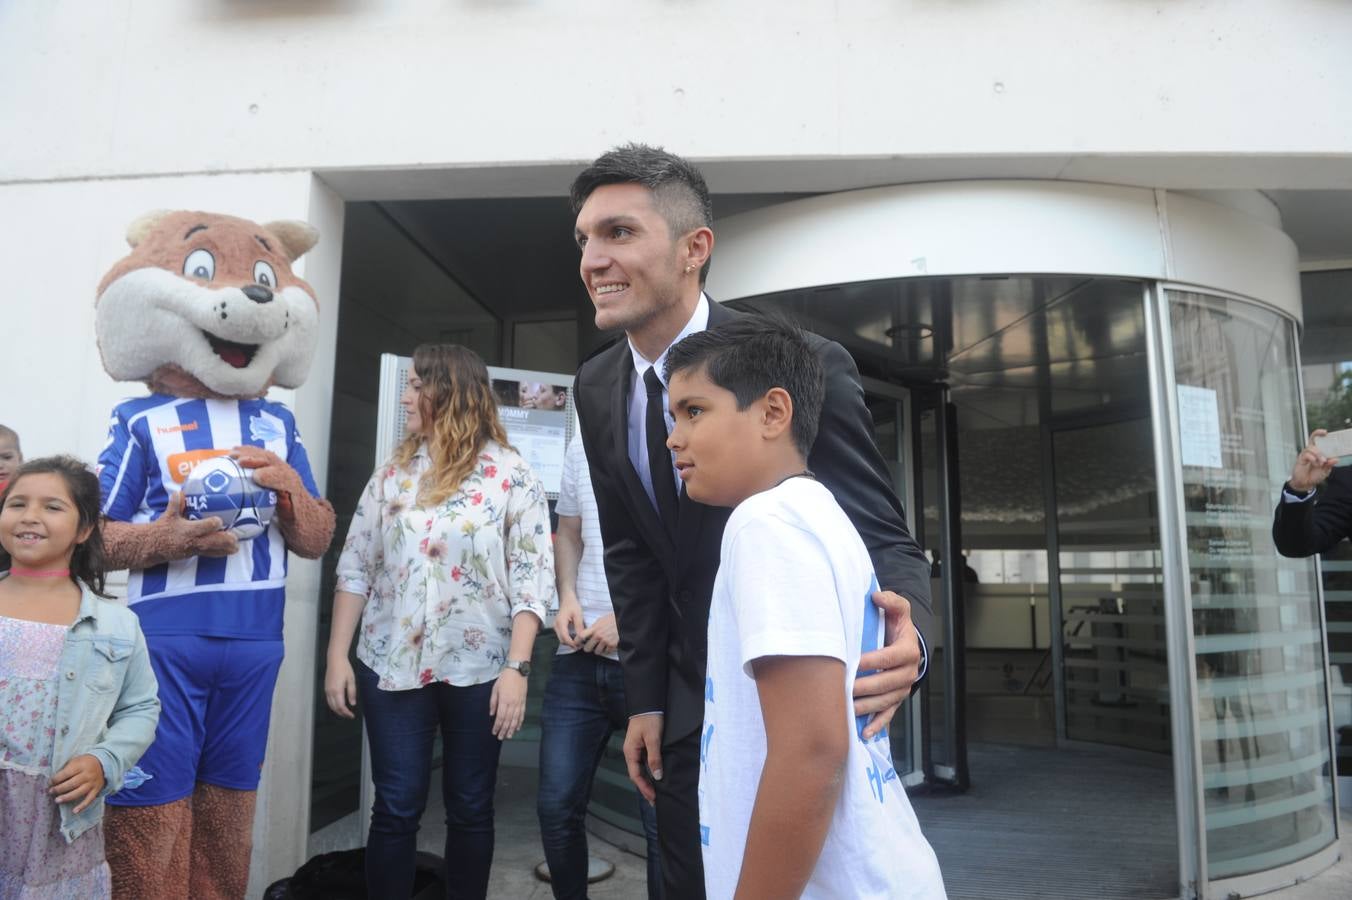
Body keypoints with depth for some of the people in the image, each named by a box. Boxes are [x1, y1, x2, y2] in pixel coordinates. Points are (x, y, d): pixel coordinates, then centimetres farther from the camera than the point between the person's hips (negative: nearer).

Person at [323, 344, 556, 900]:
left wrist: (516, 667, -14)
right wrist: (337, 656, 2)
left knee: (470, 809, 11)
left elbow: (533, 578, -8)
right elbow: (355, 568, 7)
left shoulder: (512, 477, -5)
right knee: (395, 809, 7)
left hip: (478, 669, -2)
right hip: (392, 665, 2)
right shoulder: (393, 473, 5)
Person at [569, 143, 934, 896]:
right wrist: (645, 698, 4)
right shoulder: (597, 389, -3)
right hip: (695, 711, 5)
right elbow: (632, 554, 5)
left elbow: (883, 537, -18)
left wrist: (908, 637, -39)